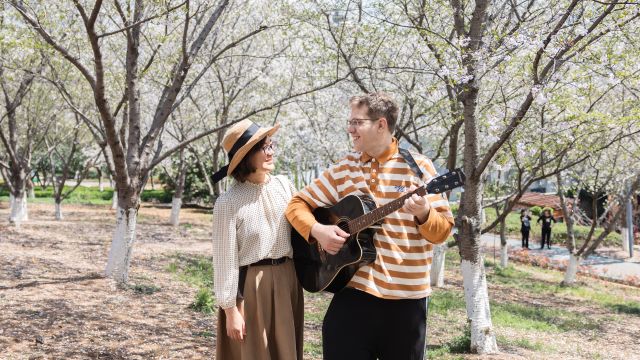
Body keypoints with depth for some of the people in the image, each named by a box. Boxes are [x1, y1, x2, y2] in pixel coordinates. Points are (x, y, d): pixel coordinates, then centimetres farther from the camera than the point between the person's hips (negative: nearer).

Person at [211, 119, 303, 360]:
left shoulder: (284, 185, 3)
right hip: (250, 286, -5)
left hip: (287, 280, 5)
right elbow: (225, 261, -11)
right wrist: (230, 309, -11)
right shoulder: (228, 203, -13)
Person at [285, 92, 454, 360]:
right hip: (354, 290, 2)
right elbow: (298, 204, 7)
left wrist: (423, 214, -26)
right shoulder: (343, 169, 4)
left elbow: (443, 231, -5)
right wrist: (317, 230, -12)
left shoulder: (418, 167, -5)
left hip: (406, 296, -2)